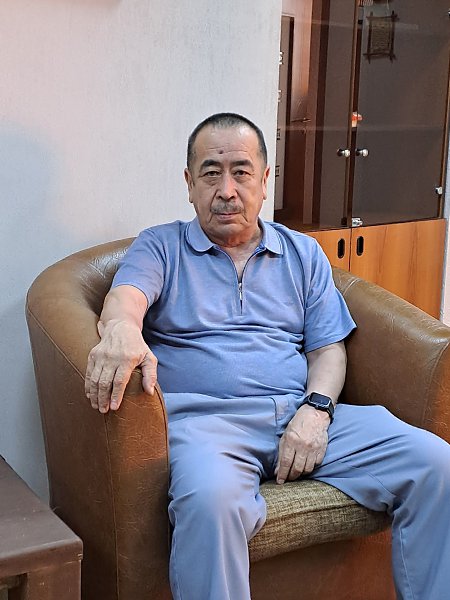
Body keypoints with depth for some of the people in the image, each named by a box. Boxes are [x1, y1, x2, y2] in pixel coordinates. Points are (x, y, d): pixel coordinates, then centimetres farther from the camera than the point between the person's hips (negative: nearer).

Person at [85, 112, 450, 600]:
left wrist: (316, 409, -5)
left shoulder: (303, 254, 22)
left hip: (303, 416, 4)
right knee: (208, 499, -38)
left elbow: (328, 348, 16)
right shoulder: (160, 246, 13)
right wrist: (122, 329, -35)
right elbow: (124, 297, -9)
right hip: (204, 416, -3)